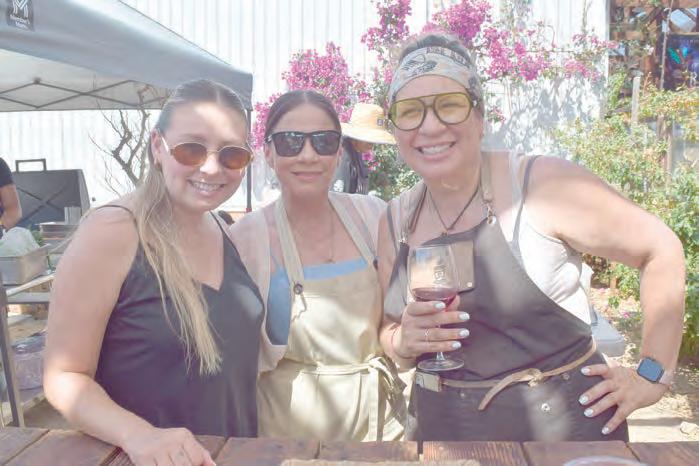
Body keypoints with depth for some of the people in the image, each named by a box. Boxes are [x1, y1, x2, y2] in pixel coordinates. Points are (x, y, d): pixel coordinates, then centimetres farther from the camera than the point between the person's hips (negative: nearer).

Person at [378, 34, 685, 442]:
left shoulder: (544, 185, -15)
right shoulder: (396, 221, -1)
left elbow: (661, 249, -6)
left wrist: (653, 376, -6)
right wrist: (405, 342, -13)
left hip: (562, 421, -4)